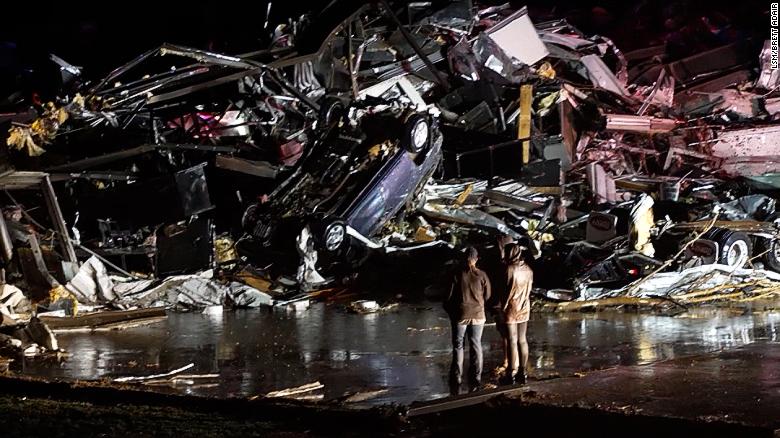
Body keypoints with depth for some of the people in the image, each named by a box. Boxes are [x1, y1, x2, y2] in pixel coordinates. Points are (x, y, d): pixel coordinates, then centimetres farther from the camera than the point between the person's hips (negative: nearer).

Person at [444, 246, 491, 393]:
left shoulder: (457, 275, -10)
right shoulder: (482, 275, -6)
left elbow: (449, 297, -6)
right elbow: (487, 296, 3)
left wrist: (450, 312, 11)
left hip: (460, 315, -1)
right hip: (478, 314, 1)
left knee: (458, 346, 8)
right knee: (476, 345, 11)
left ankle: (456, 381, 6)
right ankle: (475, 380, 12)